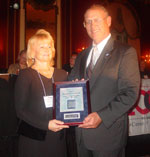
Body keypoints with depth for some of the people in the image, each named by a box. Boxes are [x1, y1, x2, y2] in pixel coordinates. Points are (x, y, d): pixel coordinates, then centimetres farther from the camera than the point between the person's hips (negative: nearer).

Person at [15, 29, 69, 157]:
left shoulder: (62, 74, 7)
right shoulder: (25, 75, -5)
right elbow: (20, 110, -10)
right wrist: (46, 124, -20)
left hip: (58, 136, 4)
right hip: (33, 138, -3)